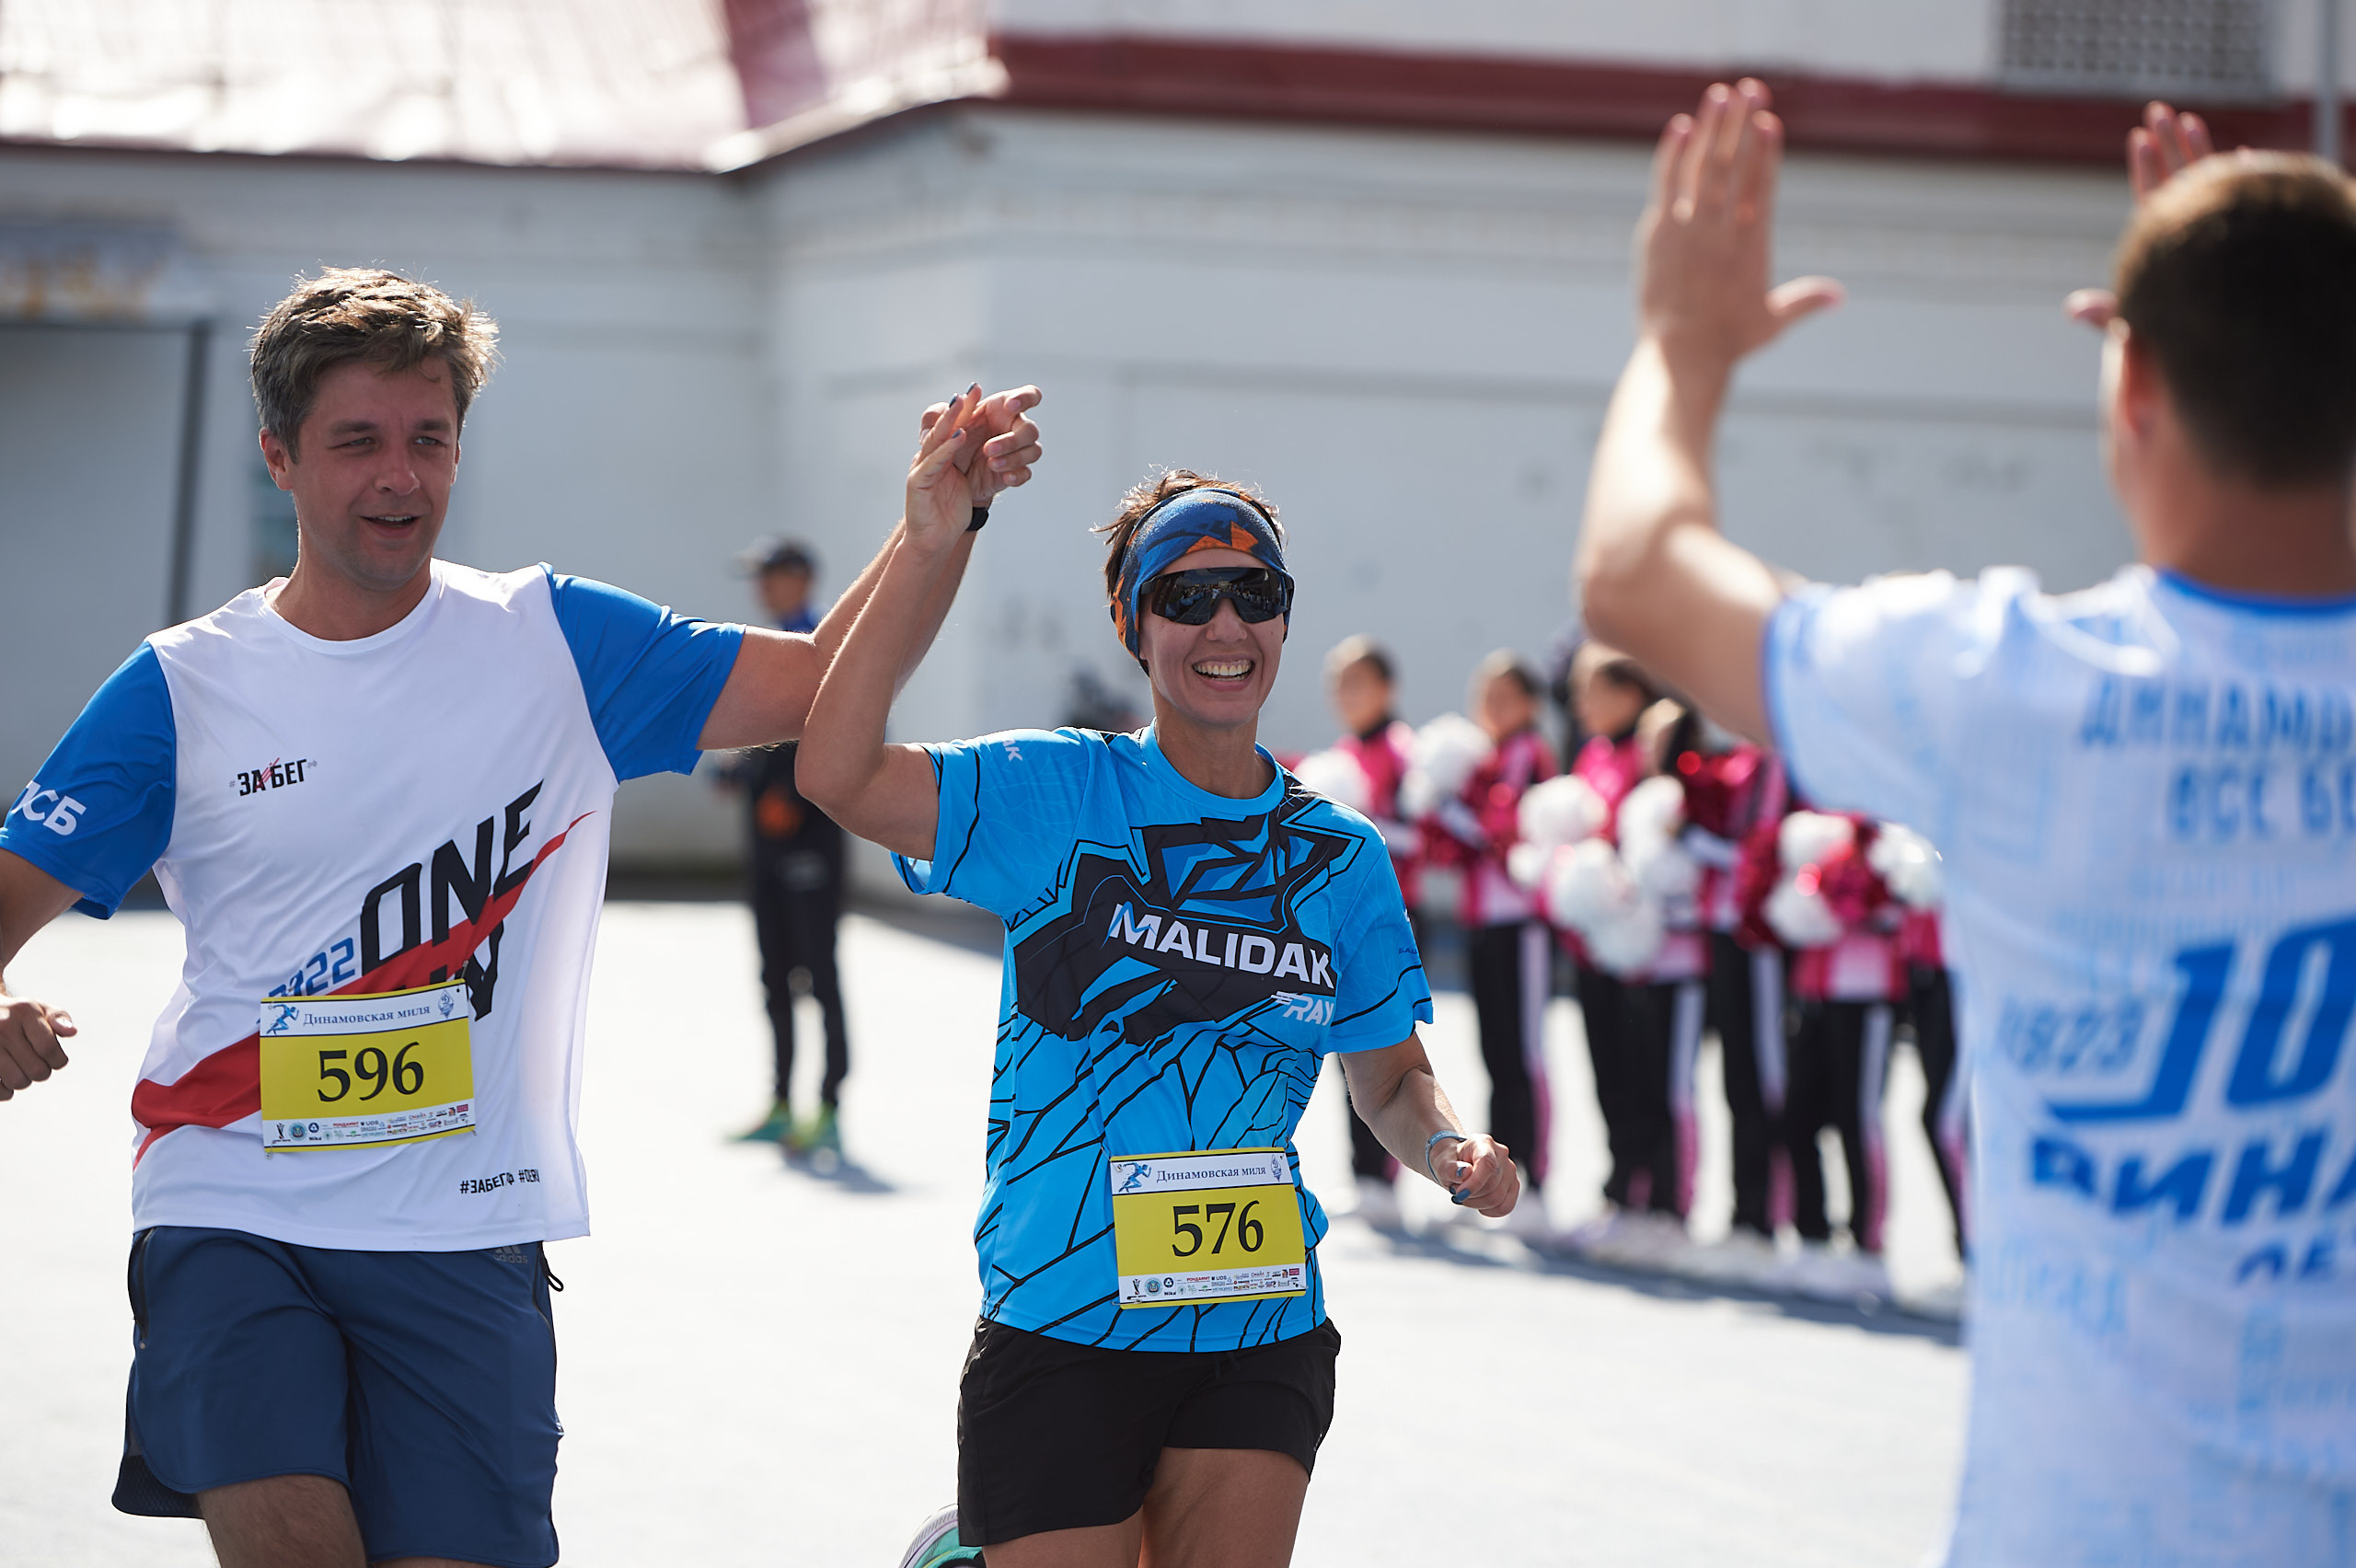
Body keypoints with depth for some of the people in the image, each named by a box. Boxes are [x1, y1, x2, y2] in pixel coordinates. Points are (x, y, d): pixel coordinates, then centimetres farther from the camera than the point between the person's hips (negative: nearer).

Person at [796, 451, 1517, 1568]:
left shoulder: (1341, 856, 5)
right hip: (1058, 1338, -3)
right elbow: (841, 776, -19)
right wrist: (926, 549, -24)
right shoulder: (1058, 794, -5)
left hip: (1261, 1345, 3)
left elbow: (1389, 1077, 13)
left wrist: (1448, 1148, -10)